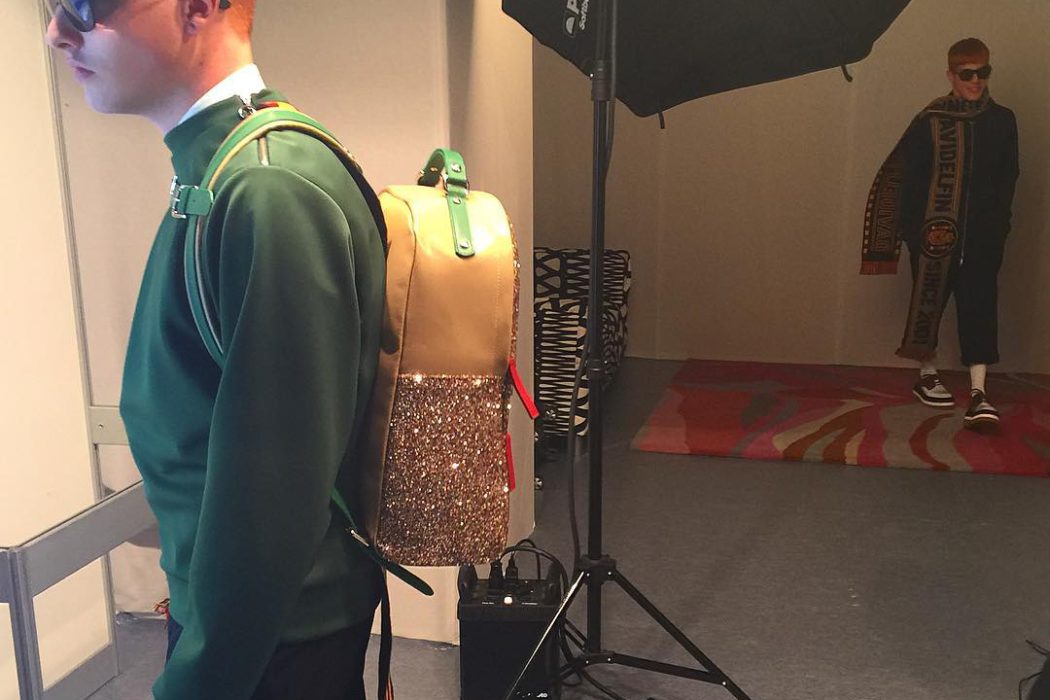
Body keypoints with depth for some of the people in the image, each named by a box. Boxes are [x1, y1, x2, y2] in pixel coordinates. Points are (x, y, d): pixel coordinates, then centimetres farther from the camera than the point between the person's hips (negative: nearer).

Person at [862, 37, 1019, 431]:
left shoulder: (1002, 121, 7)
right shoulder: (930, 121, -2)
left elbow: (1008, 178, 12)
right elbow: (908, 177, -4)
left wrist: (998, 224, 3)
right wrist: (913, 229, -8)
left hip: (983, 235, 2)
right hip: (935, 232, -2)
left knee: (979, 305, -5)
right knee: (930, 300, 9)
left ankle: (978, 391, -7)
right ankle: (926, 376, 27)